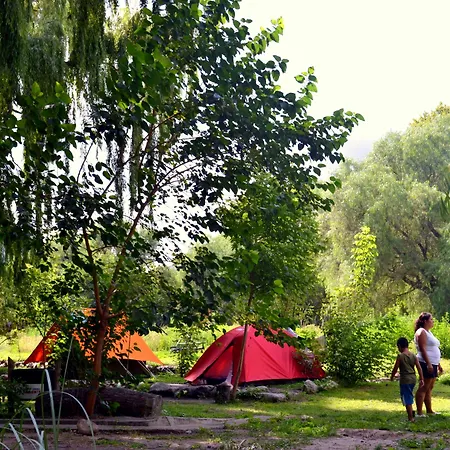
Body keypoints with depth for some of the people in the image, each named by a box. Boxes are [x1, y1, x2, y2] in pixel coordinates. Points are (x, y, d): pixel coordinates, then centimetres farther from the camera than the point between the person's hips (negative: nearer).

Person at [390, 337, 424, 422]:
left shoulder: (400, 356, -12)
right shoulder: (413, 356, 4)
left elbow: (395, 369, -7)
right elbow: (419, 368, 2)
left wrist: (392, 377, 10)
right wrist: (421, 379, 7)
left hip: (405, 380, -6)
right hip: (413, 379, 6)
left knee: (407, 399, 0)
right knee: (409, 396, 24)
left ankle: (411, 417, 2)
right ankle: (411, 412, 30)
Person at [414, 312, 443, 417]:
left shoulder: (428, 332, 20)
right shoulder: (421, 332, -10)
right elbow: (422, 349, -19)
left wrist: (438, 364, 23)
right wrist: (429, 364, -25)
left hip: (433, 364, 10)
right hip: (426, 364, -10)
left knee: (429, 388, 13)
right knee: (424, 388, -10)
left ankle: (429, 410, 19)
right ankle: (419, 412, -10)